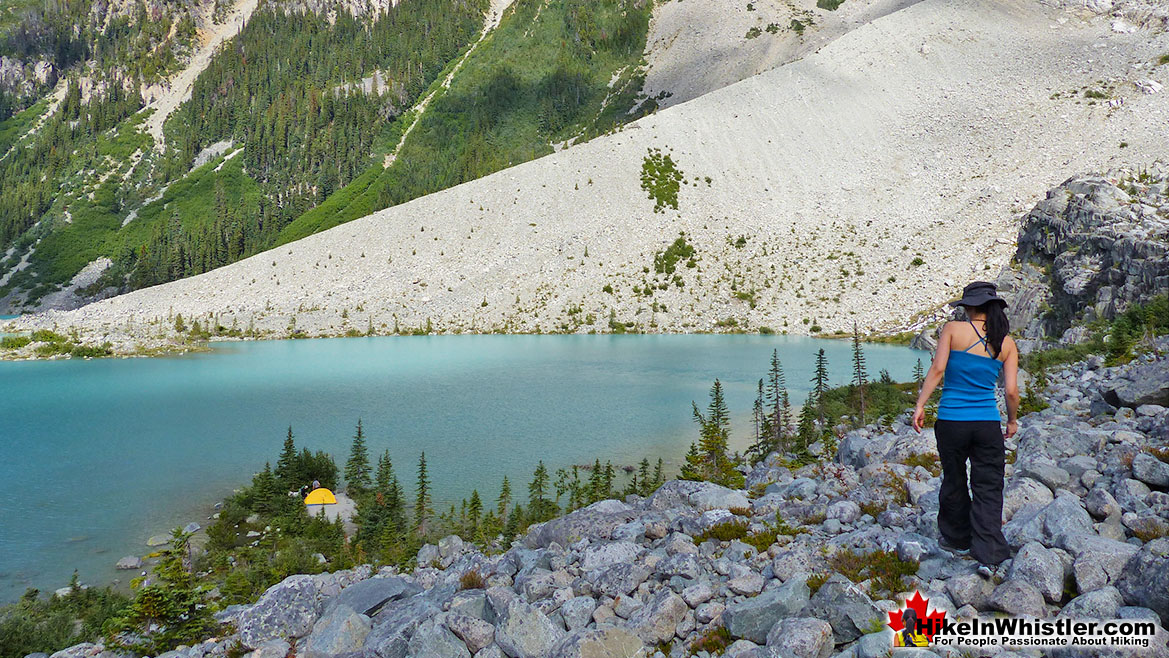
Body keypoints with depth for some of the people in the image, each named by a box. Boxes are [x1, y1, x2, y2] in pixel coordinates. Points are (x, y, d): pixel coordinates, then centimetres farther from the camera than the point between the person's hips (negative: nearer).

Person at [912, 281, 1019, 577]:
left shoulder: (953, 330, -5)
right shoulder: (1006, 343, 2)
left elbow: (937, 369, -13)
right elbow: (1011, 390, 1)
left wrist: (920, 405, -8)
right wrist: (1012, 421, 17)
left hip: (951, 420, -1)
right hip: (987, 424, 1)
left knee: (954, 482, 17)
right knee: (988, 489, 8)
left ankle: (957, 539, 34)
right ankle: (987, 556, 4)